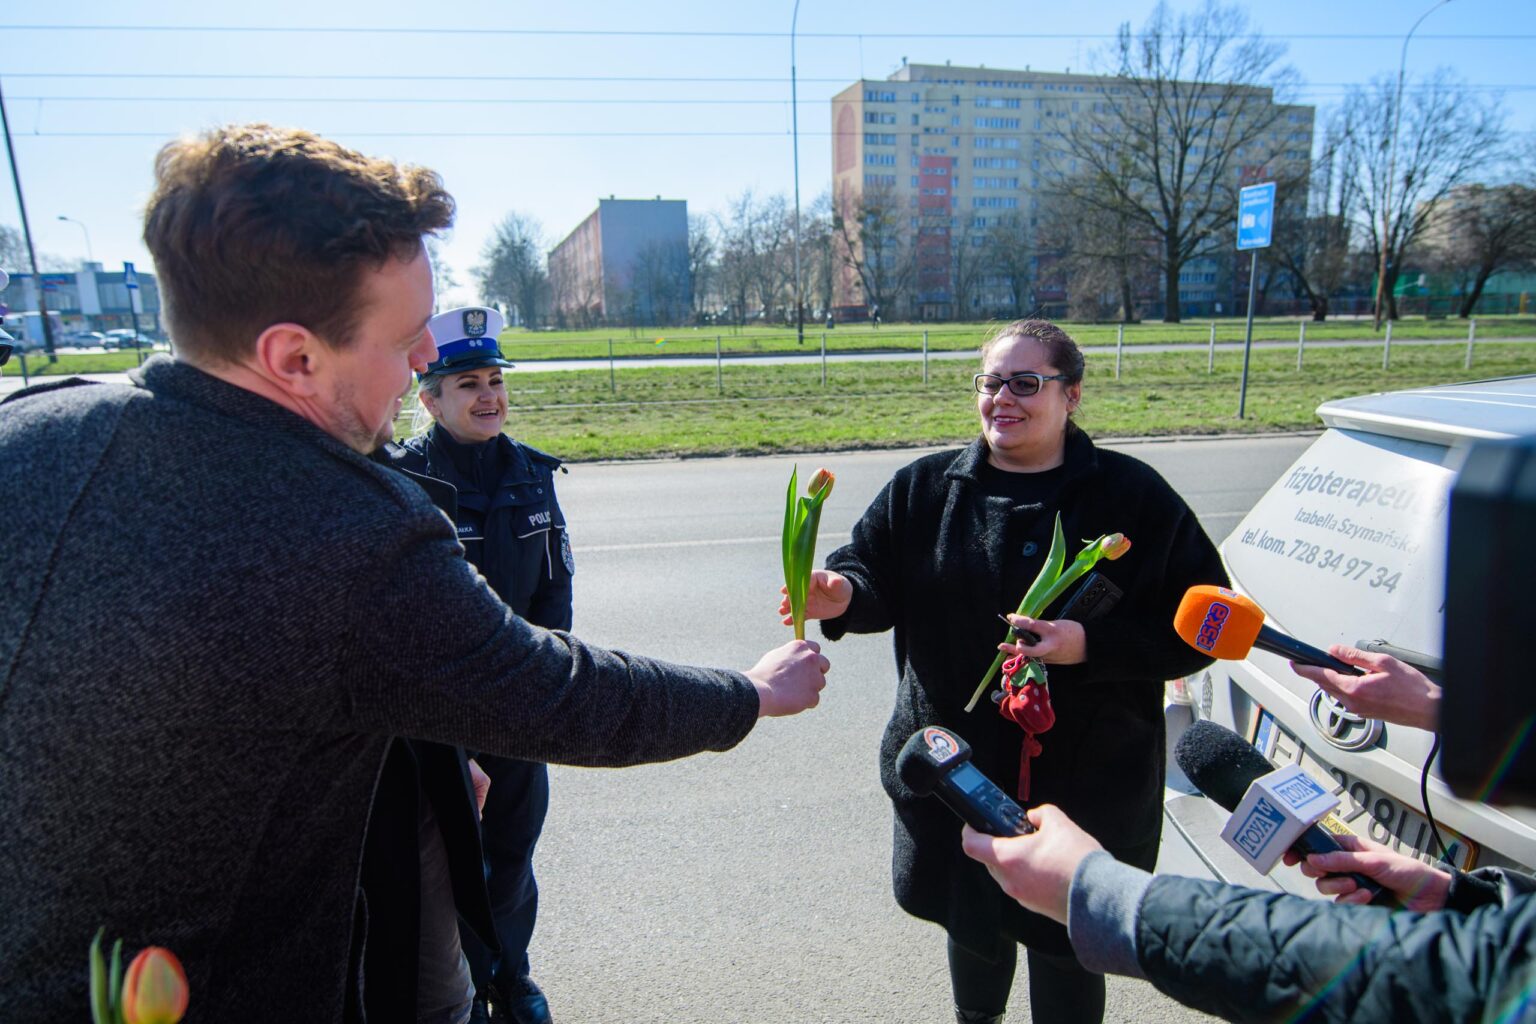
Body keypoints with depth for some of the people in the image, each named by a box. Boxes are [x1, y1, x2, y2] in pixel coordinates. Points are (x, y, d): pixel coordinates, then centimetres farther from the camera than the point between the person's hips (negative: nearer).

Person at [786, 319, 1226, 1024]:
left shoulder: (1133, 497, -9)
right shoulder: (924, 488, -2)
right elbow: (876, 570, 0)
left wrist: (1089, 646, -23)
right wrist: (843, 594, -23)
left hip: (1085, 780, -2)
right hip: (957, 771, 3)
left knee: (1065, 947, 15)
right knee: (971, 922, 24)